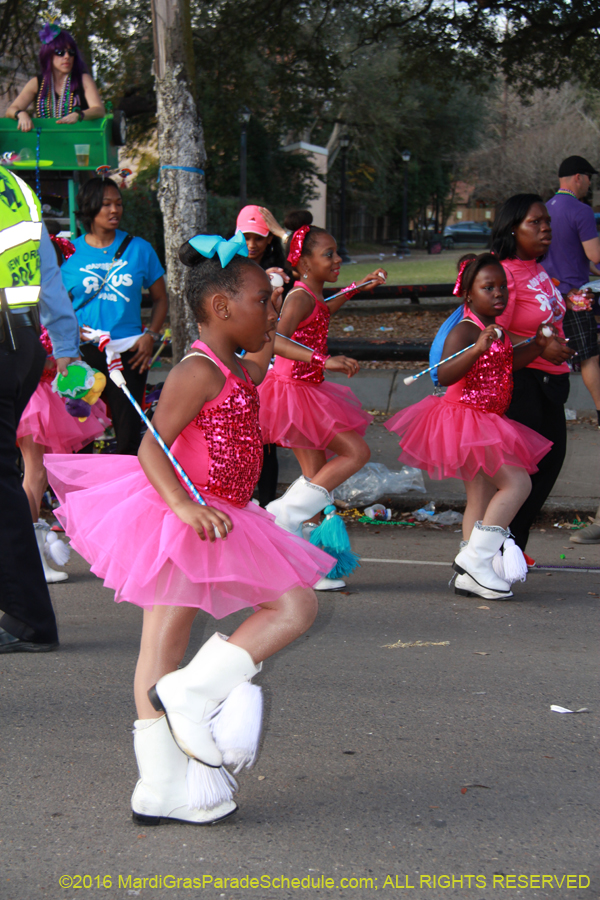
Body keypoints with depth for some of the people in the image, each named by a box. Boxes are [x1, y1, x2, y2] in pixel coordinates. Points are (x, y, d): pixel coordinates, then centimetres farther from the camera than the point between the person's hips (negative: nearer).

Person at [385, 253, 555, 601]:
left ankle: (470, 576, 14)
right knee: (517, 482, -16)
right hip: (465, 419, -10)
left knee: (482, 499, 10)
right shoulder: (464, 331, -18)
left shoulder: (496, 331, 12)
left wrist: (537, 345, 10)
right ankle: (475, 558, -16)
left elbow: (507, 362, 26)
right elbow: (445, 375, -30)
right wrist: (477, 348, -43)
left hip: (486, 424, 10)